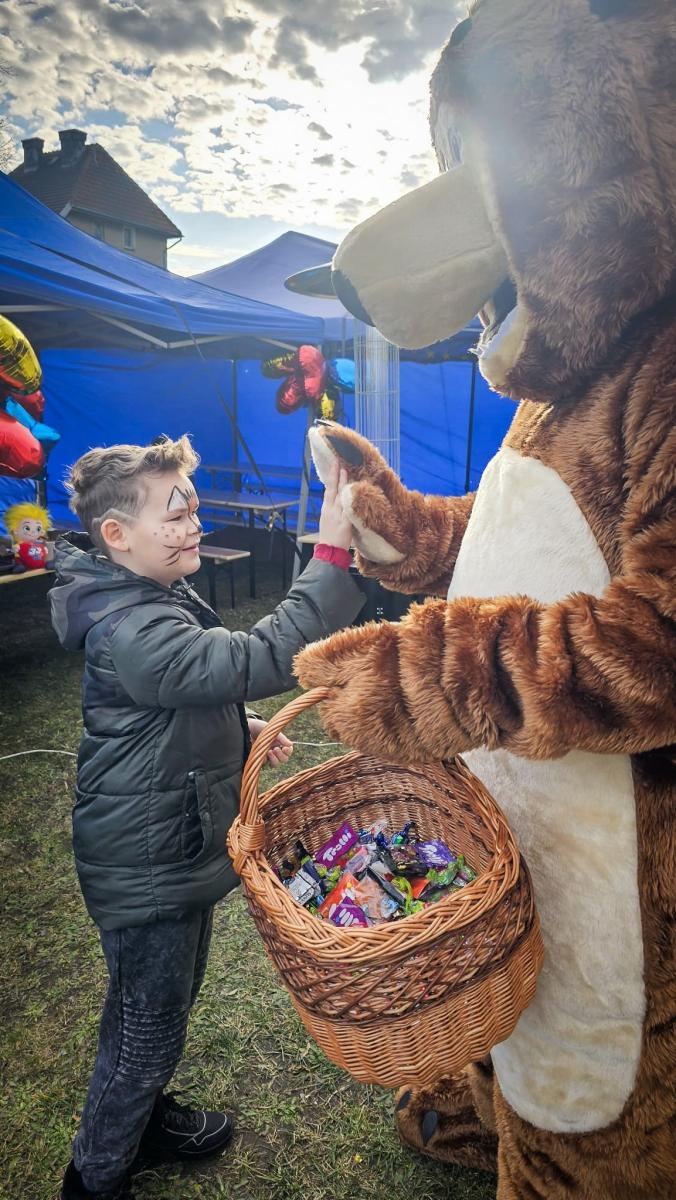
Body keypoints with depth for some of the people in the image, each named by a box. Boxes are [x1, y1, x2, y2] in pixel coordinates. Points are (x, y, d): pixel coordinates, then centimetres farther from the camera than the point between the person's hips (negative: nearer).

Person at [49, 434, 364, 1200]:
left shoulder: (151, 600, 4)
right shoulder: (134, 633, -31)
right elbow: (265, 658, -43)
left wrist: (240, 728, 0)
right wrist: (333, 555, -45)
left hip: (176, 852, 10)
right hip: (147, 871, -9)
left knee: (167, 1006, 28)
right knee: (148, 1028, 13)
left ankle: (147, 1121, 54)